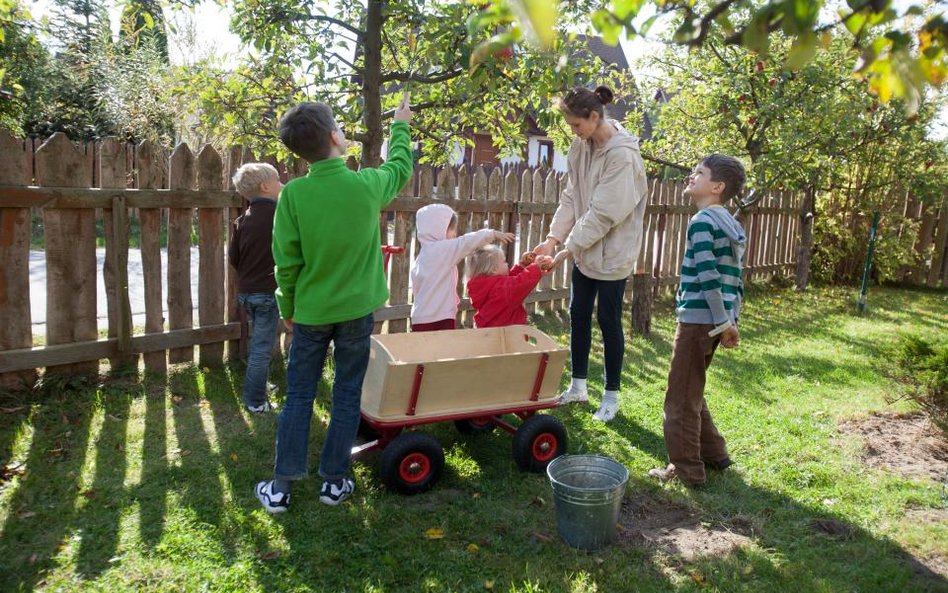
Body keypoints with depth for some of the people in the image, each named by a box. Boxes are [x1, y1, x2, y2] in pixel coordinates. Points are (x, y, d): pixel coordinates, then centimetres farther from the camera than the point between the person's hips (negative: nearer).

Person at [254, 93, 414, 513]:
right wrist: (401, 125, 29)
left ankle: (281, 486, 16)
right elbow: (400, 167, 13)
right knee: (347, 395, 11)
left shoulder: (293, 193, -12)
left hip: (310, 311, 0)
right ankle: (334, 480, 20)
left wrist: (287, 308, 7)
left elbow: (286, 261, -7)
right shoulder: (367, 185, -10)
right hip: (356, 309, 0)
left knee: (298, 395, 10)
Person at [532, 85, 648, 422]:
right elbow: (571, 197, 3)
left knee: (608, 320, 3)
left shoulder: (622, 155, -21)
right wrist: (554, 238, -8)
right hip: (585, 249, 8)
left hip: (612, 251, -7)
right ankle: (578, 386, 29)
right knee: (578, 315, 13)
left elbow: (604, 213, -23)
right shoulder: (582, 147, 3)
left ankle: (611, 396, 19)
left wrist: (569, 247, -21)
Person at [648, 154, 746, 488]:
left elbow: (708, 276, -20)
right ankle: (713, 454, 31)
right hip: (714, 321, 9)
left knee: (680, 397, 1)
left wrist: (723, 322, -16)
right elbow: (735, 279, 15)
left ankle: (687, 470, 9)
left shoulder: (702, 221, -13)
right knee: (691, 392, 22)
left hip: (698, 320, -9)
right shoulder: (731, 225, 15)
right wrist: (730, 321, 15)